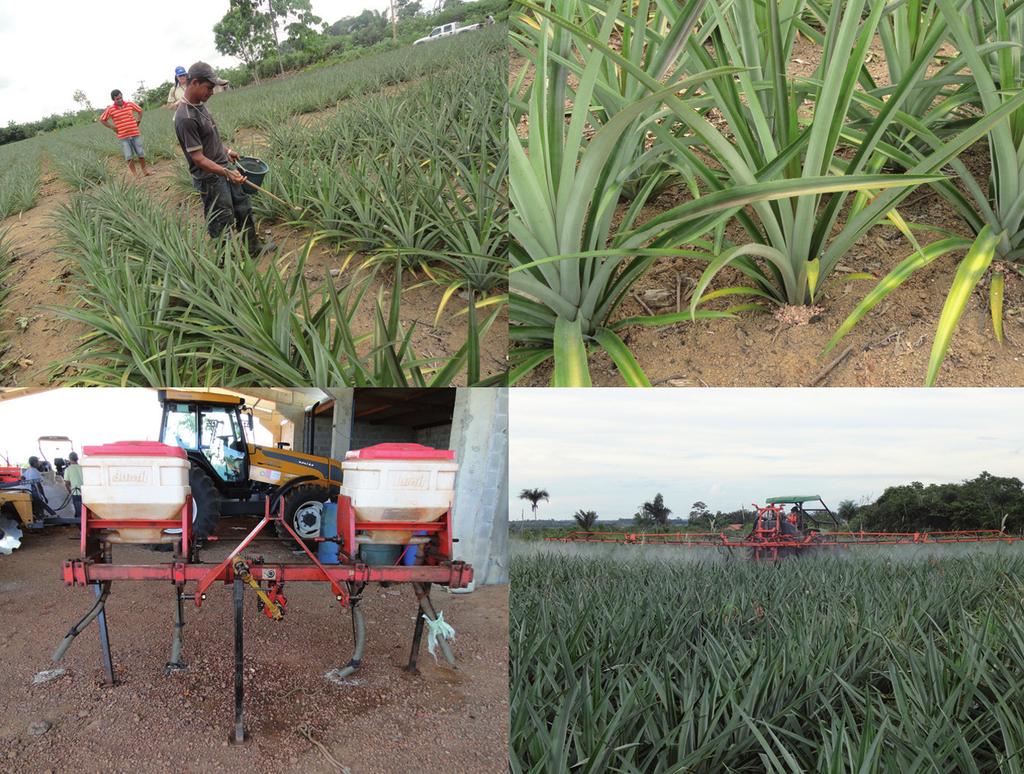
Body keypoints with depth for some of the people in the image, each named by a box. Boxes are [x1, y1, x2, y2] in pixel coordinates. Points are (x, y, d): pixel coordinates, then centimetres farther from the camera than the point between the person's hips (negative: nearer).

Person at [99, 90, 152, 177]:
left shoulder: (130, 104, 0)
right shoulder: (110, 110, -5)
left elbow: (140, 110, 17)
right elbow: (102, 120, 6)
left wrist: (138, 121, 8)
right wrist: (112, 127, 1)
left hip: (135, 134, 1)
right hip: (123, 137, -1)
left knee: (141, 153, 6)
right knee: (129, 156, 0)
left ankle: (145, 170, 22)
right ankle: (135, 174, 7)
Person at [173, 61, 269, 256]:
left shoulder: (199, 105, 3)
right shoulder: (185, 118, -26)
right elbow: (198, 158, -26)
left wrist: (226, 150, 23)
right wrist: (227, 172, -34)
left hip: (224, 169, 10)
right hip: (210, 178, -10)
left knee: (243, 208, 20)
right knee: (223, 224, 1)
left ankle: (253, 247, 35)